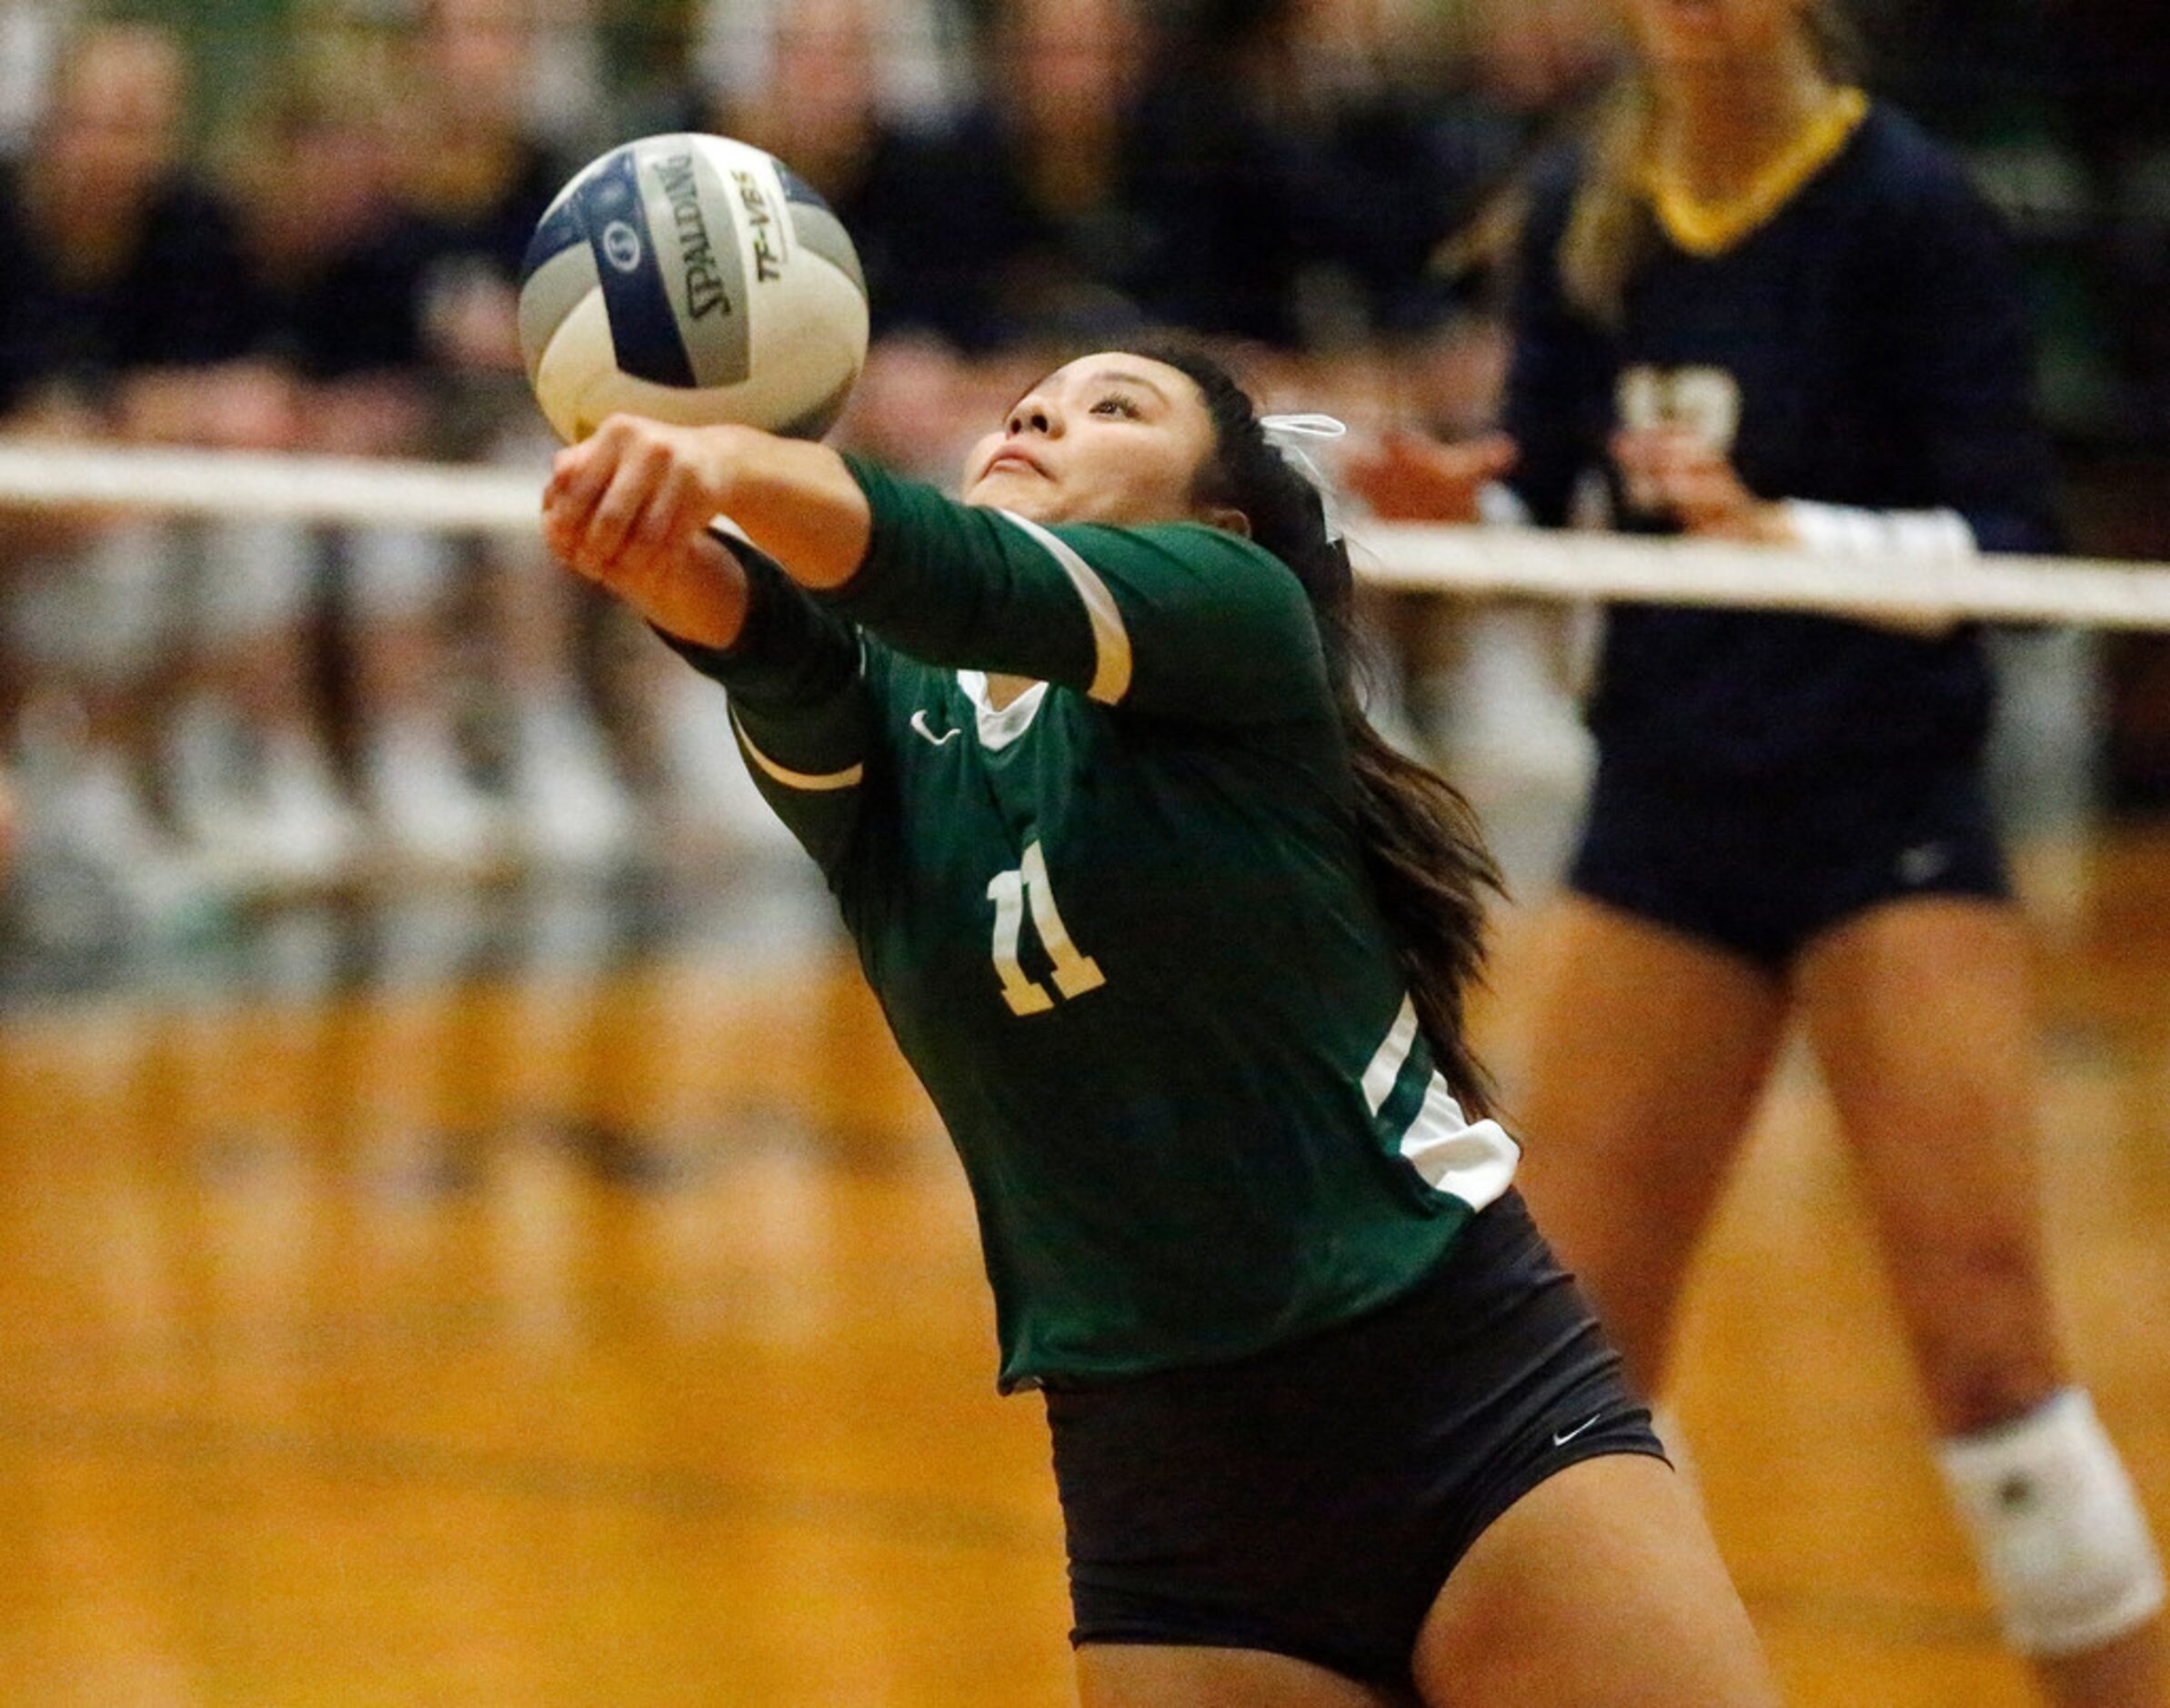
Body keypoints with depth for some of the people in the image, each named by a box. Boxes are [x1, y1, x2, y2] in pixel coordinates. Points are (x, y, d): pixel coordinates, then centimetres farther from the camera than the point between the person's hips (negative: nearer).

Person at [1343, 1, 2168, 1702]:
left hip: (1889, 824, -4)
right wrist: (1453, 509, -14)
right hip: (1664, 813, 5)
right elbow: (1541, 502, 8)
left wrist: (1787, 535, -30)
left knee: (1985, 1344, -9)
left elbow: (2014, 541, -15)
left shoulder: (1909, 208, -11)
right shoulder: (1580, 217, 3)